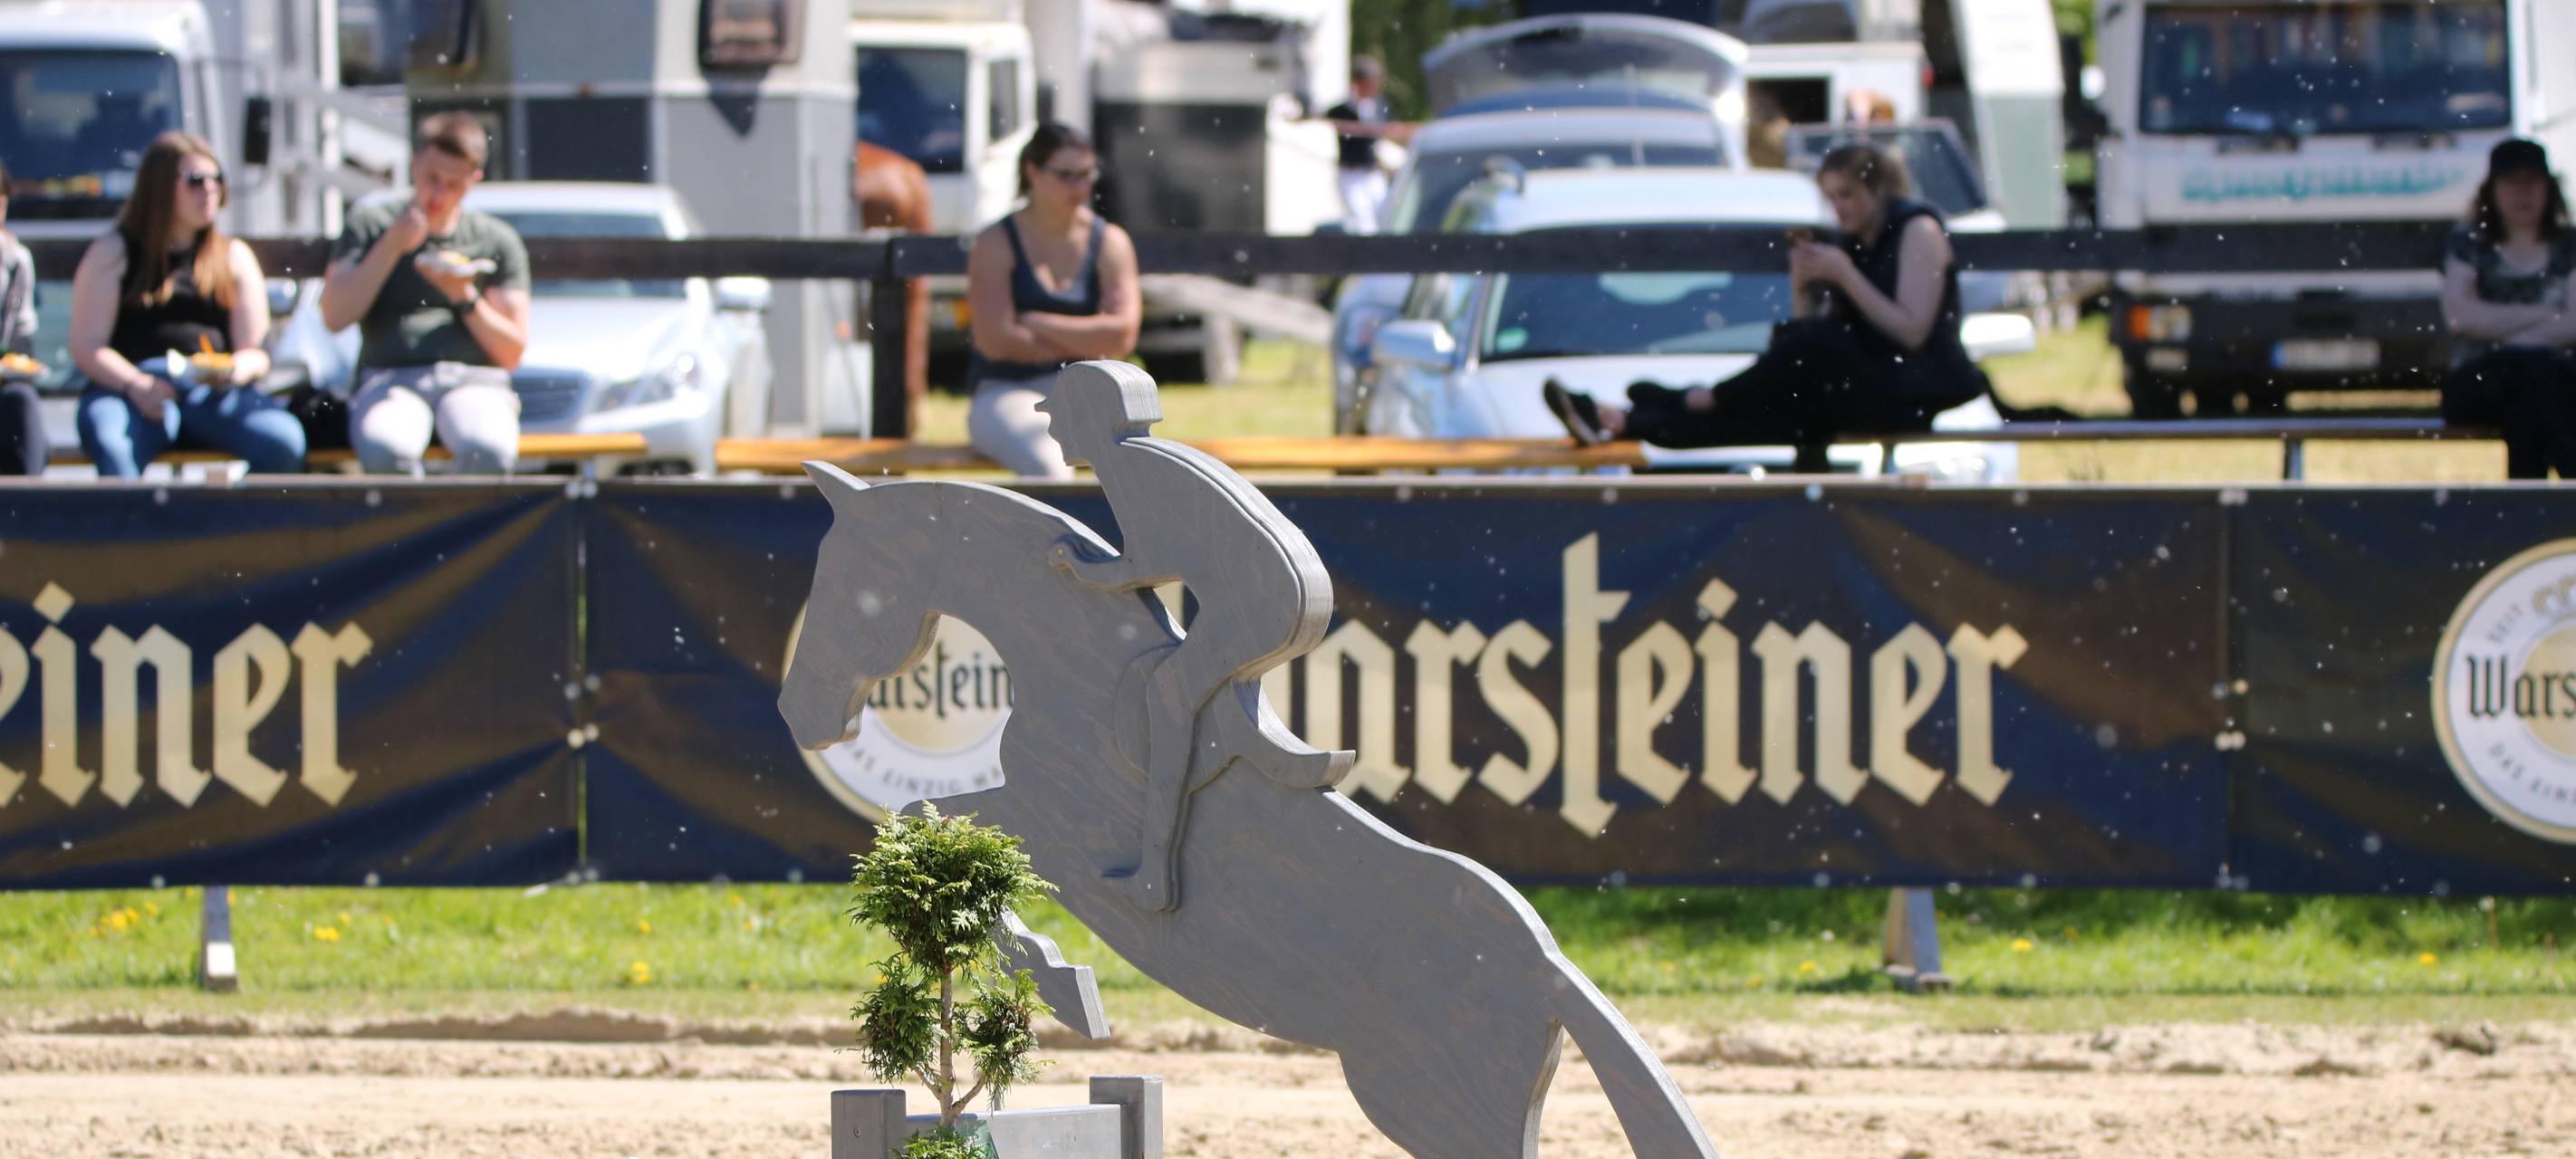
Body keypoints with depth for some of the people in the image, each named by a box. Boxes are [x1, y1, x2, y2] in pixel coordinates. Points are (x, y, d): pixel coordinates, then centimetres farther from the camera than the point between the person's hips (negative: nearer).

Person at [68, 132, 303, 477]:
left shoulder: (234, 257, 21)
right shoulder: (113, 253, 12)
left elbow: (256, 353, 14)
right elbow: (86, 347, 3)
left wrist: (239, 369, -11)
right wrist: (136, 385, -16)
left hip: (213, 394, 3)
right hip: (127, 386, -3)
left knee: (284, 442, -29)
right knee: (111, 448, -39)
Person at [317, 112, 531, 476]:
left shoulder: (497, 240, 17)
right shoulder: (369, 223, 15)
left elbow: (512, 353, 13)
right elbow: (334, 316, 2)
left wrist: (465, 298, -4)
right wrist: (392, 247, -5)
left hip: (473, 380, 1)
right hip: (389, 377, -1)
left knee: (488, 450, -38)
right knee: (385, 450, -39)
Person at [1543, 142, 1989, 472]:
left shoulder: (1918, 230, -4)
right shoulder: (1852, 246, 18)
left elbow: (1911, 333, -15)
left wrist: (1844, 275, -16)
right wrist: (1803, 289, -8)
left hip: (1919, 390, -7)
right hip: (1868, 389, 7)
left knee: (1814, 343, -32)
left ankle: (1707, 399, -17)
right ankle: (1621, 420, -30)